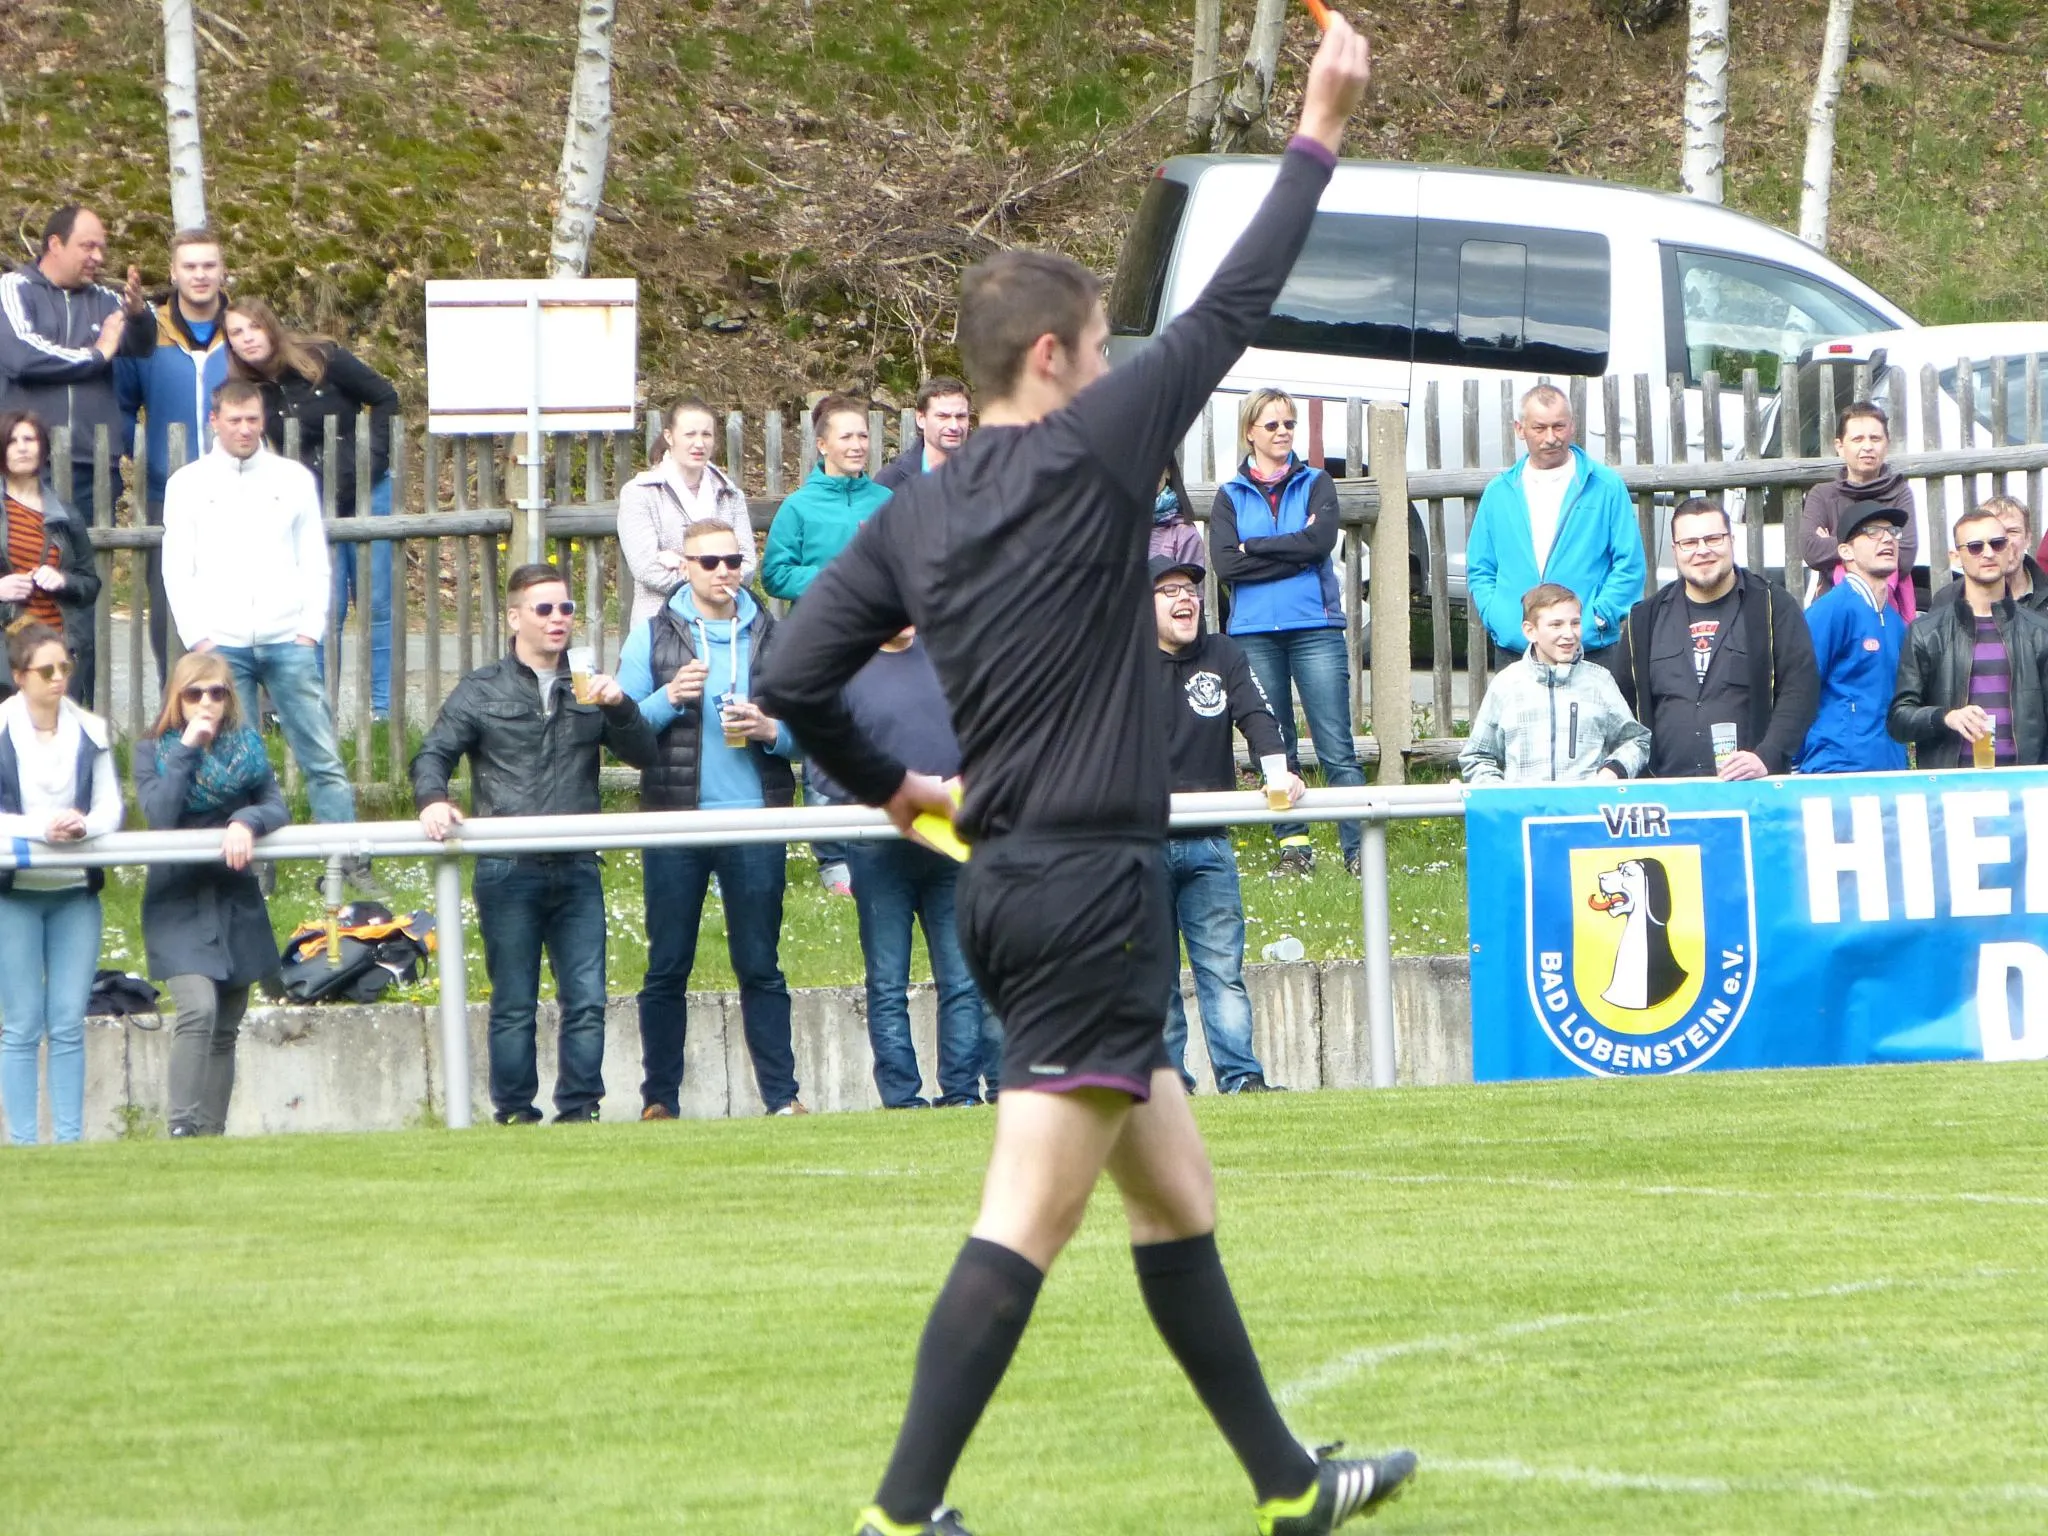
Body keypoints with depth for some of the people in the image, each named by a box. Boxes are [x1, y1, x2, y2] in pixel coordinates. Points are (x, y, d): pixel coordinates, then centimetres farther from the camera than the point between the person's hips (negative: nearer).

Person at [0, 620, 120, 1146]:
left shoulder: (91, 732, 6)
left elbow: (111, 809, 3)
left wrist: (83, 825, -18)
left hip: (77, 890, 3)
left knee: (68, 1026, 3)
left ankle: (71, 1139, 6)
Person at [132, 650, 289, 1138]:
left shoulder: (246, 746, 7)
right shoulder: (153, 750, -1)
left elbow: (277, 808, -3)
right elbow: (159, 816, -17)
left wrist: (249, 820, -23)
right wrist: (187, 748, -17)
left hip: (236, 901, 4)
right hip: (177, 902, -4)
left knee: (225, 1028, 6)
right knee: (198, 1009, -23)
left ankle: (213, 1133, 11)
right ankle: (181, 1127, -24)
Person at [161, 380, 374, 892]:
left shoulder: (293, 479, 10)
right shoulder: (188, 484, 7)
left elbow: (314, 561, 11)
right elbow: (178, 571, 5)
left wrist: (310, 629, 0)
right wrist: (198, 639, -4)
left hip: (288, 642, 1)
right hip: (222, 644, -1)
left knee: (323, 758, -3)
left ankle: (352, 863, -3)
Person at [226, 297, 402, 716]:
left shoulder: (322, 359, -8)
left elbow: (385, 398, -2)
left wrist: (374, 458, -8)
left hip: (366, 493, -2)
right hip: (311, 505, 2)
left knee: (376, 602, 0)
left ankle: (384, 706, 5)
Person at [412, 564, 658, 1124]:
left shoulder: (588, 689, 16)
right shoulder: (483, 691, 9)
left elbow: (642, 756, 11)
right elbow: (433, 755, 5)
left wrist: (620, 706, -7)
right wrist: (433, 800, -17)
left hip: (576, 868, 2)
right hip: (508, 870, -2)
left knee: (587, 1000, -3)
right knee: (513, 1005, 1)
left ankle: (580, 1109, 4)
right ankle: (515, 1114, 6)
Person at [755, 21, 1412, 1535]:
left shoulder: (912, 518, 8)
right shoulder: (1083, 458, -10)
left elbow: (792, 681, 3)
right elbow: (1230, 310, -5)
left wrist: (889, 785, 20)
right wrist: (1318, 137, 3)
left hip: (1010, 885, 9)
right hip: (1092, 887, -9)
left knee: (1179, 1198, 17)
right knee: (1029, 1218, -10)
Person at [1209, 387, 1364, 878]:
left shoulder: (1316, 484, 10)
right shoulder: (1230, 496, 11)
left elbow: (1321, 540, -8)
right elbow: (1224, 564, -4)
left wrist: (1254, 548, -5)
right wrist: (1293, 553, -7)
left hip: (1315, 628, -2)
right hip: (1254, 633, 2)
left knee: (1337, 749, -8)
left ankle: (1359, 850, -12)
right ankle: (1292, 846, 10)